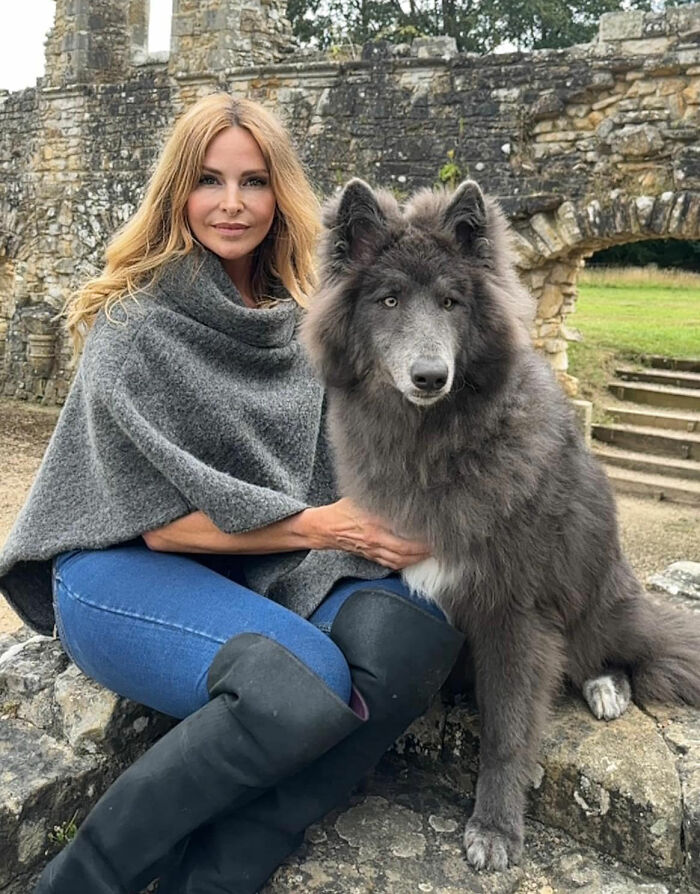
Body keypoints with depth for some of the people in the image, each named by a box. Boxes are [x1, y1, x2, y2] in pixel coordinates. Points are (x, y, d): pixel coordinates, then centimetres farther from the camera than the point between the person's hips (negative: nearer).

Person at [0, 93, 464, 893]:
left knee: (413, 633, -23)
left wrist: (376, 515, -9)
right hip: (126, 568, -5)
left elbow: (339, 464, 12)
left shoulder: (297, 320, 8)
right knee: (305, 688, -32)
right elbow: (161, 519, -12)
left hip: (261, 571, 5)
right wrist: (318, 526, -17)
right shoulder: (137, 324, -7)